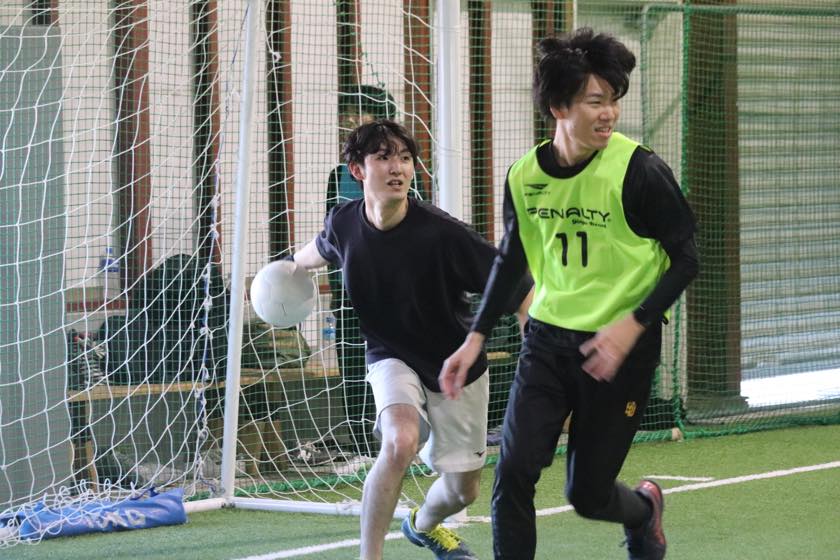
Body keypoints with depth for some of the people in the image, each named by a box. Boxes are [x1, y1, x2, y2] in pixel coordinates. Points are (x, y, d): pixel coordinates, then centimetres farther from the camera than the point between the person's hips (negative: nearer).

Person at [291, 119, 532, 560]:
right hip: (392, 357, 1)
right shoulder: (343, 224, -15)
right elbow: (322, 247, 13)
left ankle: (423, 524, 48)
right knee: (400, 441, -31)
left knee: (462, 490, 11)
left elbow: (517, 292, -26)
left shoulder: (441, 233, -28)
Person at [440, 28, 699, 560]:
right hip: (547, 340, 3)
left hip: (619, 349, -3)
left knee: (588, 495, 5)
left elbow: (685, 258, -9)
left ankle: (645, 507, 41)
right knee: (513, 472, -12)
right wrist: (476, 337, 11)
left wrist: (632, 325, -20)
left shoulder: (640, 170, -16)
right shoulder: (525, 176, -2)